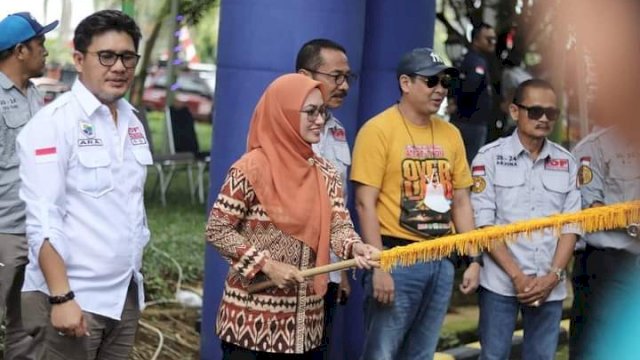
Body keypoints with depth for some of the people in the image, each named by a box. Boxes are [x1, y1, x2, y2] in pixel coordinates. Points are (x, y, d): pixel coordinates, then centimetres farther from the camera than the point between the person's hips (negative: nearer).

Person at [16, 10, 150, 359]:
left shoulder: (132, 121, 10)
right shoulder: (54, 122, -11)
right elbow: (42, 221, -16)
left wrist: (134, 274, 14)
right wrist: (61, 298, -21)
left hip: (125, 294, 6)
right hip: (74, 297, -6)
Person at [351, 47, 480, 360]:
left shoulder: (450, 134, 11)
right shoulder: (379, 130, -7)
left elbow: (461, 202, 16)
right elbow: (365, 203, -11)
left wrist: (473, 260, 9)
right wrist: (378, 266, -17)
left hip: (441, 261, 6)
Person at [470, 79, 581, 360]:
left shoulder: (566, 162, 8)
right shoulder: (490, 156, -1)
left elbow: (571, 226, 7)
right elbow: (483, 223, -5)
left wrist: (553, 276, -7)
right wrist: (517, 276, -11)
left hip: (549, 285, 3)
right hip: (501, 281, -3)